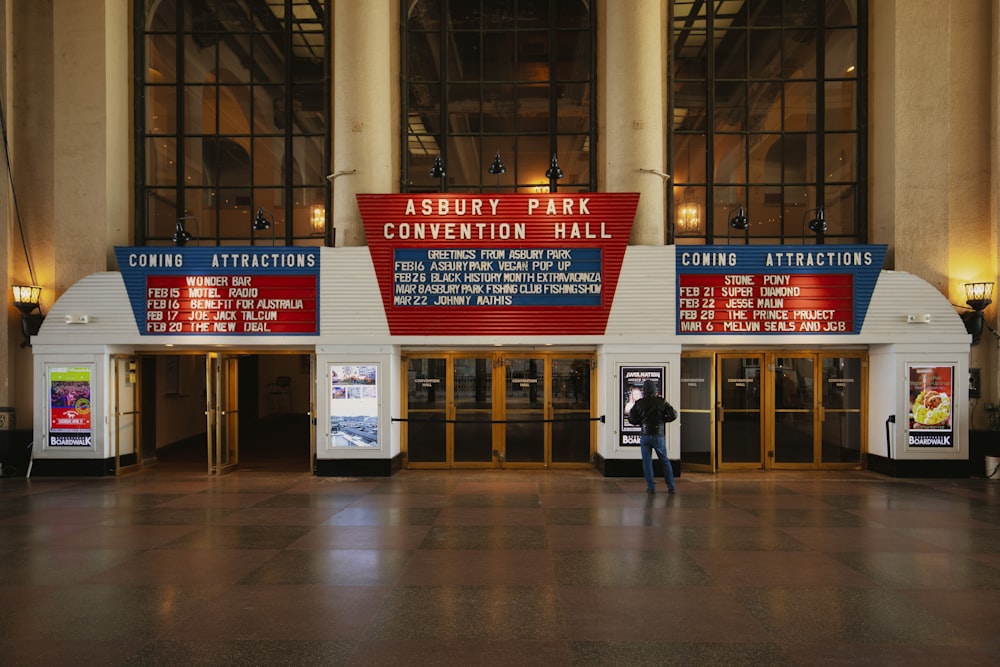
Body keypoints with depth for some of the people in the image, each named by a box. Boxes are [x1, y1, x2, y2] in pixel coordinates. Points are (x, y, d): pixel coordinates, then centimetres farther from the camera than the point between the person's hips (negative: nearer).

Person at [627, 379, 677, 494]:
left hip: (645, 436, 0)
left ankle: (651, 487, 5)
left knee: (647, 461, 7)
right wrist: (662, 420, 9)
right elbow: (673, 414, -5)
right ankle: (671, 487, 12)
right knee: (664, 461, 11)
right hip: (658, 436, 1)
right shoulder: (661, 402, -2)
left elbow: (631, 419, -2)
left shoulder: (639, 403, -2)